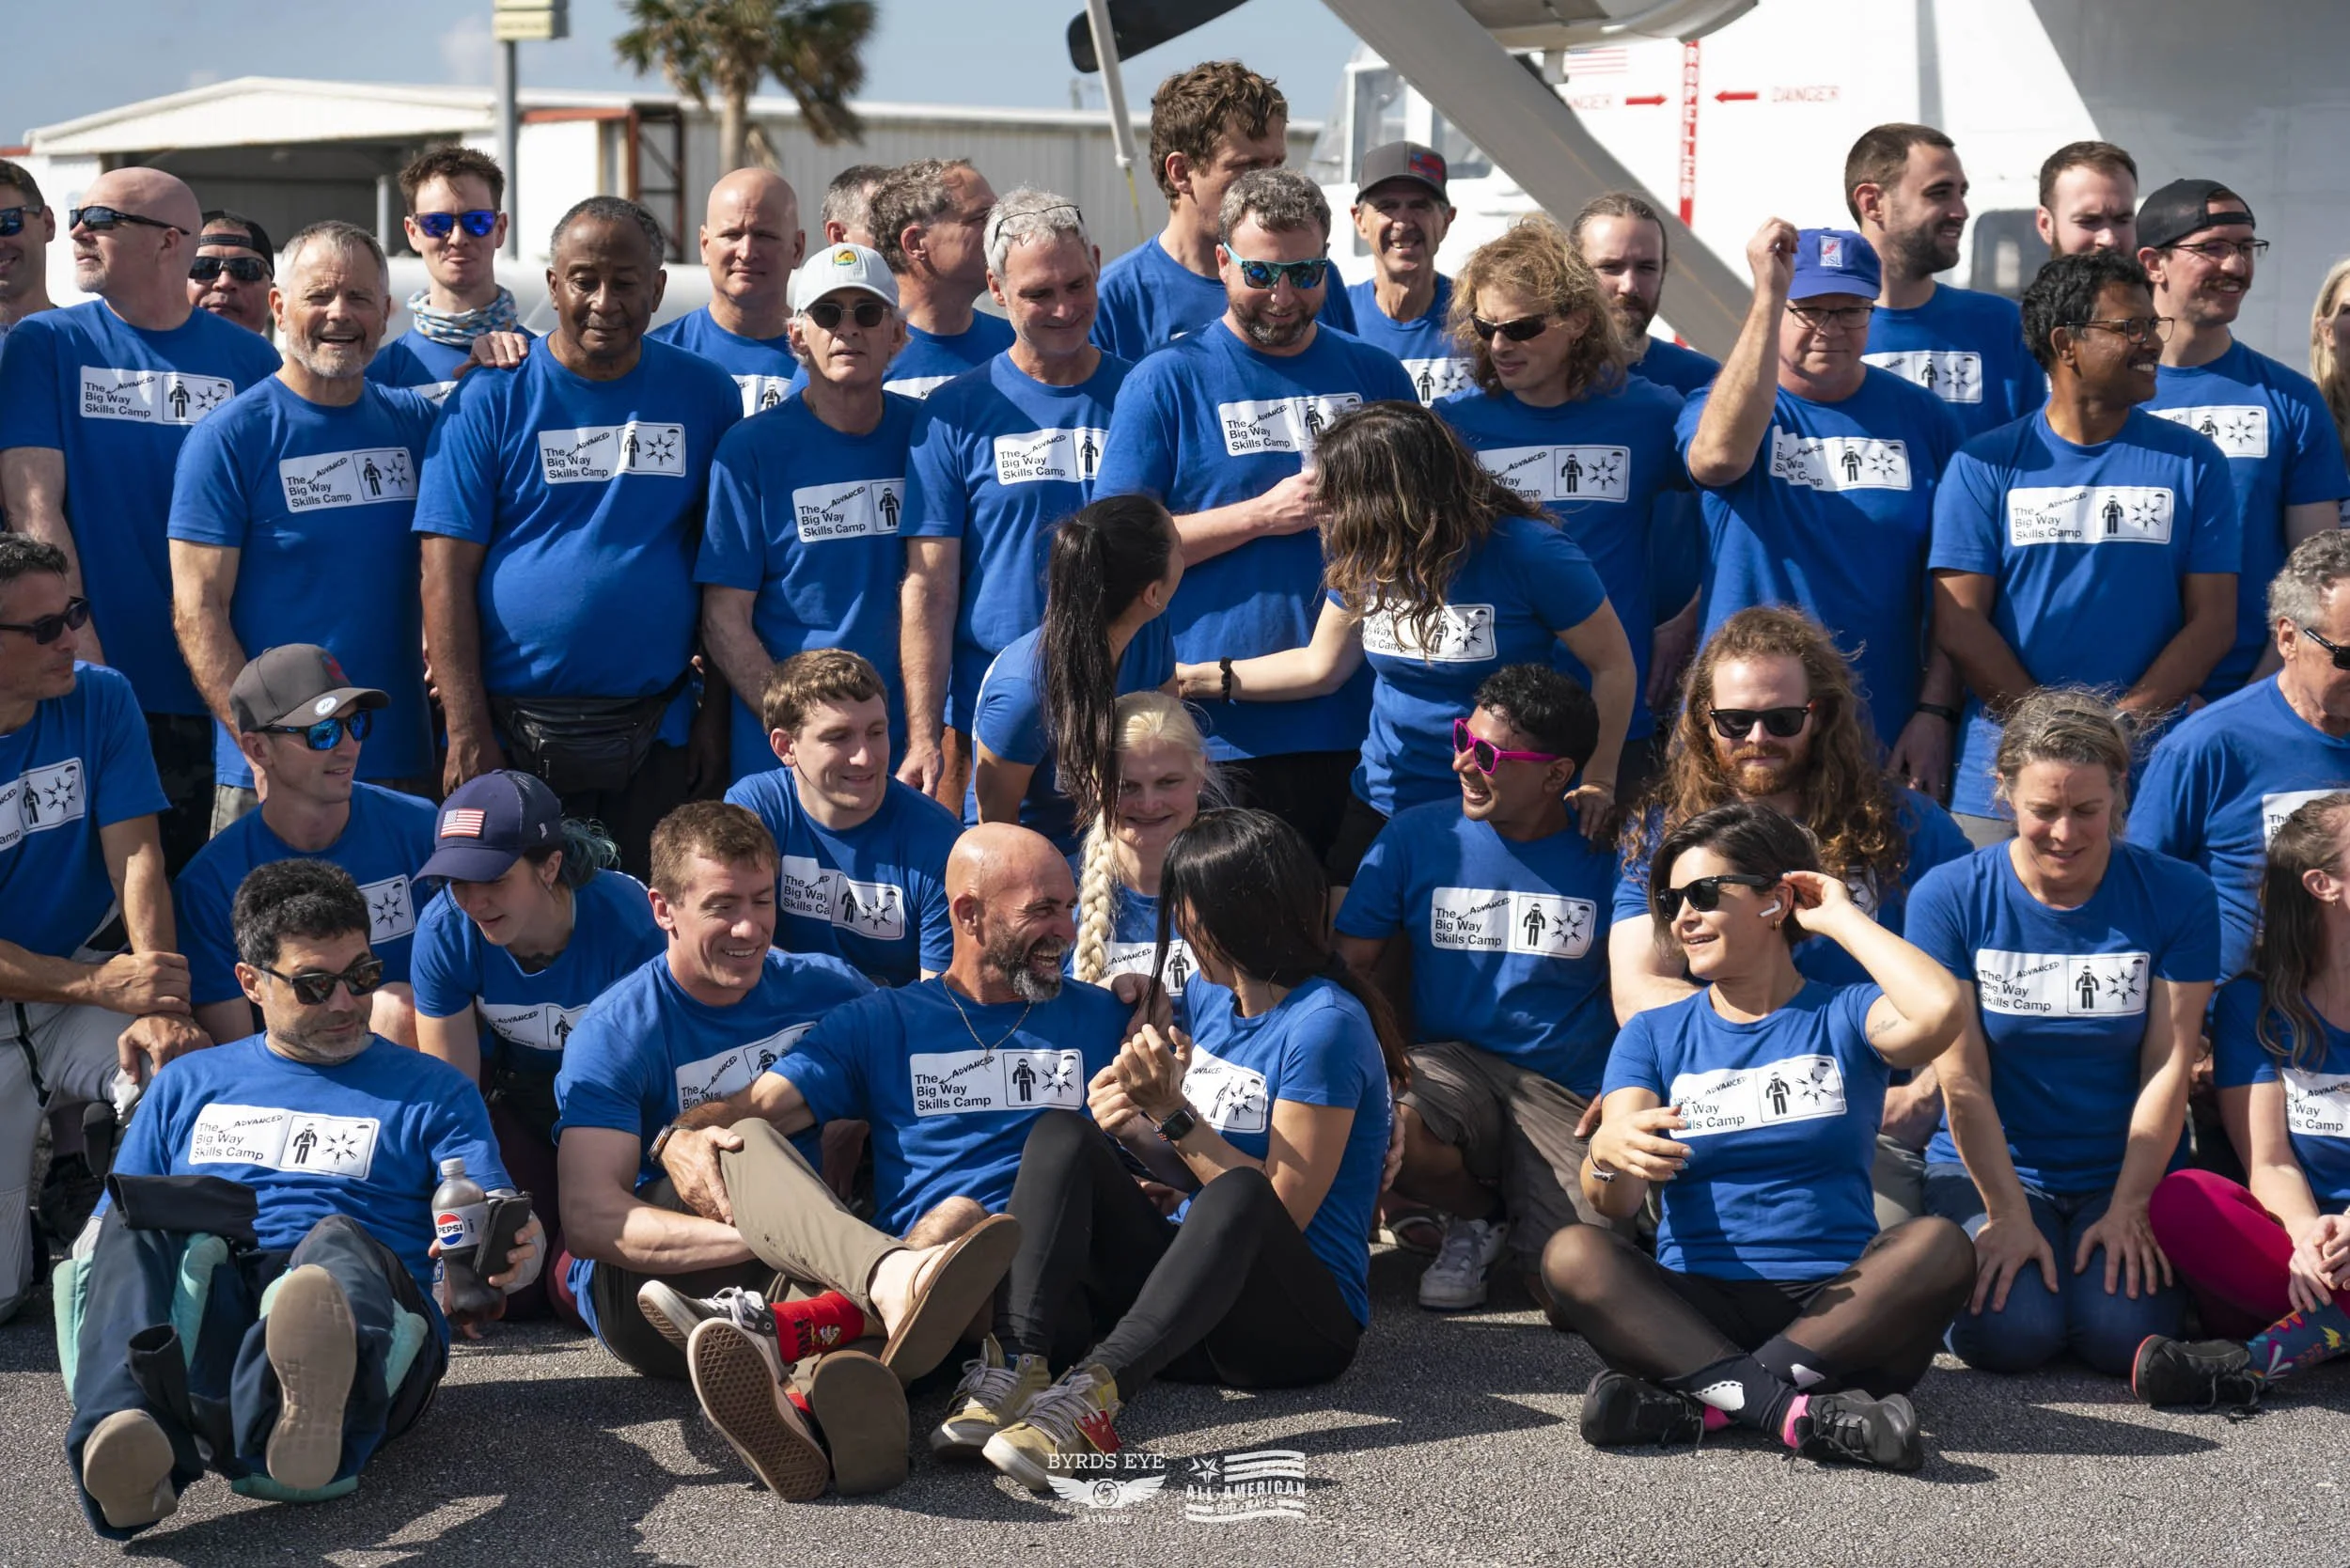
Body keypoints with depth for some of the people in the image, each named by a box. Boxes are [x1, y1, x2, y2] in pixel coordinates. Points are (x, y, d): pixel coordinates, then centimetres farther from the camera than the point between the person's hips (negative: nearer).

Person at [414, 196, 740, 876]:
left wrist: (716, 714, 1)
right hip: (516, 732, -1)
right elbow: (447, 574, -6)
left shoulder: (705, 394, 5)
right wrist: (467, 734, -12)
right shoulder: (491, 400, -2)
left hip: (657, 733, 2)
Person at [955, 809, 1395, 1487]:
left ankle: (1092, 1392, -52)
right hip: (1185, 1287, 8)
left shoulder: (1325, 1025, -13)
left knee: (1237, 1199, -39)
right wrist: (1140, 1131, -6)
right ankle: (1016, 1368, -33)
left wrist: (1175, 1115, -19)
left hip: (1305, 1320, -8)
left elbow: (1282, 1209, -17)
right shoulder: (1209, 994, 13)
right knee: (1061, 1133, -11)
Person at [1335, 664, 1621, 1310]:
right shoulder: (1418, 835, 3)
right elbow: (1348, 966, 2)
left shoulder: (1604, 853, 0)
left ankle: (1524, 1224, 15)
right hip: (1450, 1062, 2)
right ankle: (1476, 1215, 1)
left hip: (1567, 1098, -1)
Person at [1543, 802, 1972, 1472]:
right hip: (1694, 1308, 1)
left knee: (1938, 1245, -29)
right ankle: (1800, 1412, -37)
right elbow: (1616, 1204, 0)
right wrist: (1609, 1154, -25)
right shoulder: (1654, 1035, 15)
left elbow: (1941, 1010, -16)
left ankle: (1699, 1402, -32)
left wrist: (1839, 917, -1)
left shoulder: (1843, 1018, 9)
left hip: (1836, 1307, -1)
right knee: (1572, 1253, -26)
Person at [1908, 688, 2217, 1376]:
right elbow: (1963, 1079, -8)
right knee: (2012, 1332, -25)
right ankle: (1980, 1261, 9)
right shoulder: (1949, 898, -7)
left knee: (2123, 1332, -24)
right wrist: (2010, 1216, -12)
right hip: (1985, 1168, -1)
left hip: (2129, 1172, 1)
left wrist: (2126, 1209, -12)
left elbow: (2168, 1068, -6)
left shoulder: (2176, 895, -4)